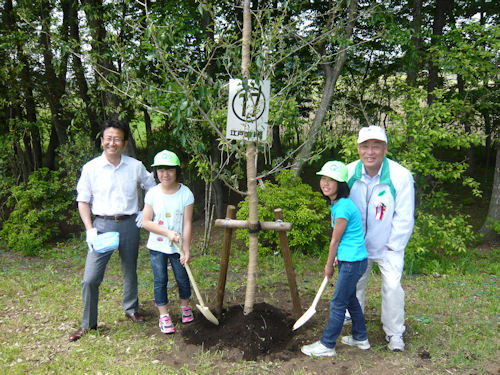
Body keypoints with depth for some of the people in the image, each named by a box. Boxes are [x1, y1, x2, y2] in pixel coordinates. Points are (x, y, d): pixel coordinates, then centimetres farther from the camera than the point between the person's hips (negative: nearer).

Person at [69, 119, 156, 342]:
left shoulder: (136, 166, 1)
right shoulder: (91, 168, -3)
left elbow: (153, 189, 15)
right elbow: (83, 201, 1)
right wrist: (90, 229, -10)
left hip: (129, 224, 2)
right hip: (102, 225, -1)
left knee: (130, 271, 16)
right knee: (90, 278, -5)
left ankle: (131, 309, 39)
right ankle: (88, 324, 13)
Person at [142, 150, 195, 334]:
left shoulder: (185, 193, -10)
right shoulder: (152, 194, -7)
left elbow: (187, 224, -10)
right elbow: (146, 222, -6)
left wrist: (186, 250, -12)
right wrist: (168, 232, -18)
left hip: (177, 246, 0)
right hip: (157, 246, 0)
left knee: (183, 278, 9)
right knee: (160, 280, 5)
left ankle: (185, 306, 36)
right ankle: (164, 315, 21)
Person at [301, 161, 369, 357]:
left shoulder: (343, 207, -23)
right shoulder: (336, 203, 7)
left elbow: (335, 240, -14)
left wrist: (329, 265, -2)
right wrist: (337, 258, 14)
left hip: (353, 262, -10)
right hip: (349, 259, 10)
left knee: (338, 303, 1)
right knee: (350, 298, 21)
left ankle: (327, 345, 14)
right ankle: (360, 338, 37)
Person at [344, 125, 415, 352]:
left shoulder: (400, 176, -23)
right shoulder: (349, 172, -13)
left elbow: (404, 218, -16)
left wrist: (392, 246, -12)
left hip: (388, 246, -3)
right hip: (359, 244, 4)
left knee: (392, 286, -6)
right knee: (354, 280, 20)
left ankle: (394, 333, 15)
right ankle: (353, 315, 47)